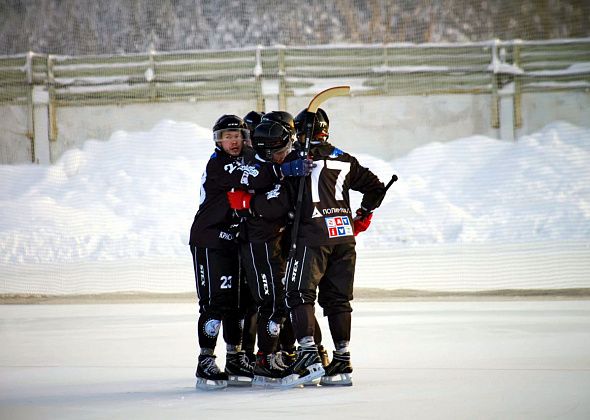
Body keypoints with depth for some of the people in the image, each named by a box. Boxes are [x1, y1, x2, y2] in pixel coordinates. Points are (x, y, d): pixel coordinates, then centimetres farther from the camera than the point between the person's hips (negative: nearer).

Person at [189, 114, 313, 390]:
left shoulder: (249, 158, 11)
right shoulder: (216, 165, -14)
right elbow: (247, 179, -30)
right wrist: (283, 170, -40)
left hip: (236, 241, 7)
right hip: (209, 240, -7)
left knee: (238, 300, 8)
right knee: (215, 301, -11)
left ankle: (235, 360, 17)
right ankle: (206, 363, -8)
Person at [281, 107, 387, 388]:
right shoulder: (344, 160, 17)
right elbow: (375, 186, 21)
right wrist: (363, 216, 28)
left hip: (314, 234, -6)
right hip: (345, 236, 6)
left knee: (299, 294, -4)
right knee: (338, 299, 10)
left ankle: (308, 356, -18)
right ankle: (342, 363, 8)